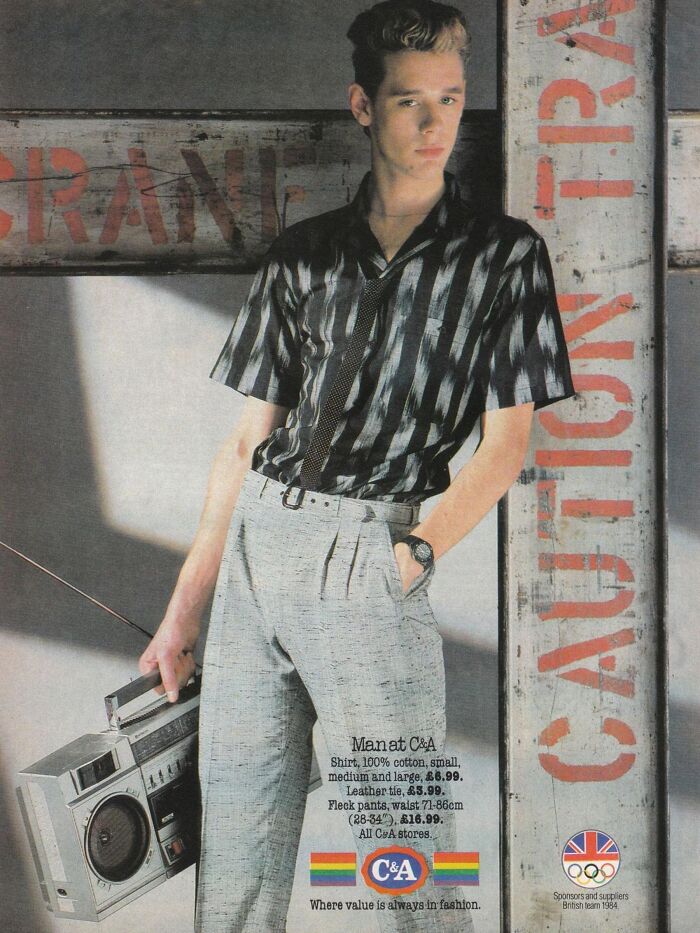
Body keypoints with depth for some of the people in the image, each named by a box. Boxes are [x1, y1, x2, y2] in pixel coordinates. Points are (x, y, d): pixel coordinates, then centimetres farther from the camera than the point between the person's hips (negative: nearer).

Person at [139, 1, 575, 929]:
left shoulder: (503, 252, 5)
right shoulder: (302, 254, 13)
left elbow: (506, 442, 0)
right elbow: (247, 440, 14)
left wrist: (417, 553, -15)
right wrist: (186, 606, 11)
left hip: (369, 560, -3)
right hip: (253, 544, 4)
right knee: (232, 842, 9)